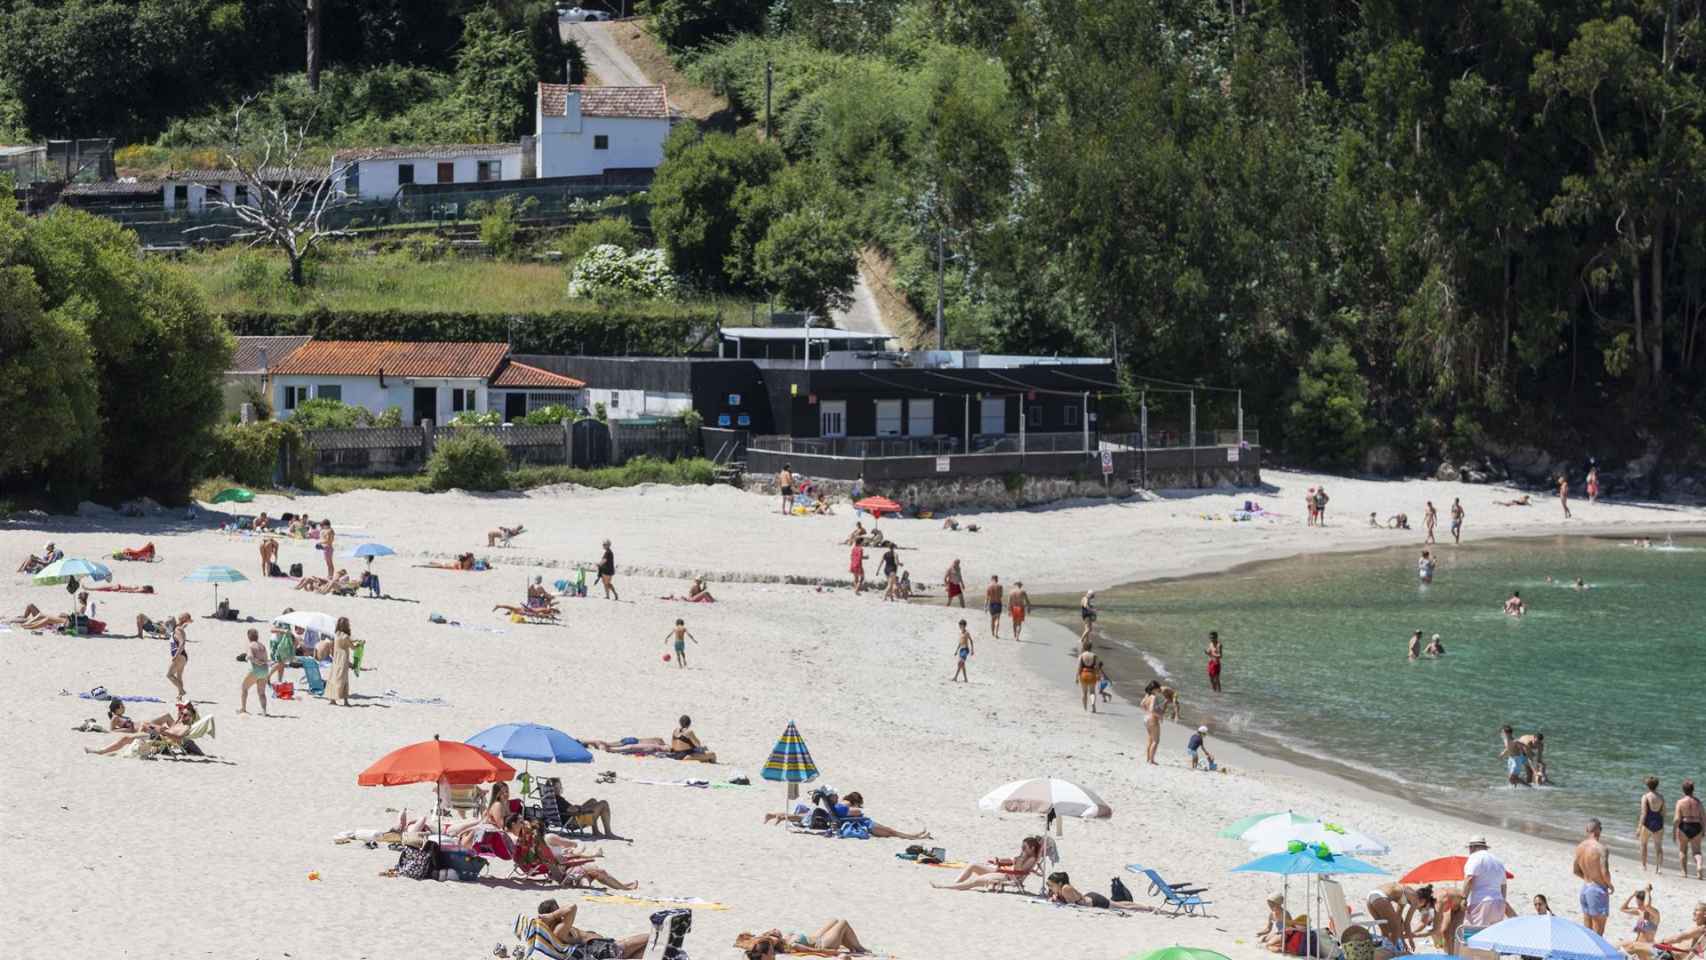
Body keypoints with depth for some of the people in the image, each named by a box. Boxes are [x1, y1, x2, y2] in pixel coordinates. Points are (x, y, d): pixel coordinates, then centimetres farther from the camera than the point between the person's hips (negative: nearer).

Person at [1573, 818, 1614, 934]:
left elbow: (1575, 870, 14)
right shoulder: (1601, 848, -19)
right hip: (1598, 890, -7)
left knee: (1587, 929, 15)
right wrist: (1610, 885, -8)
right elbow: (1605, 872, -26)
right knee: (1598, 931, -1)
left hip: (1585, 888, 7)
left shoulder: (1580, 847, 4)